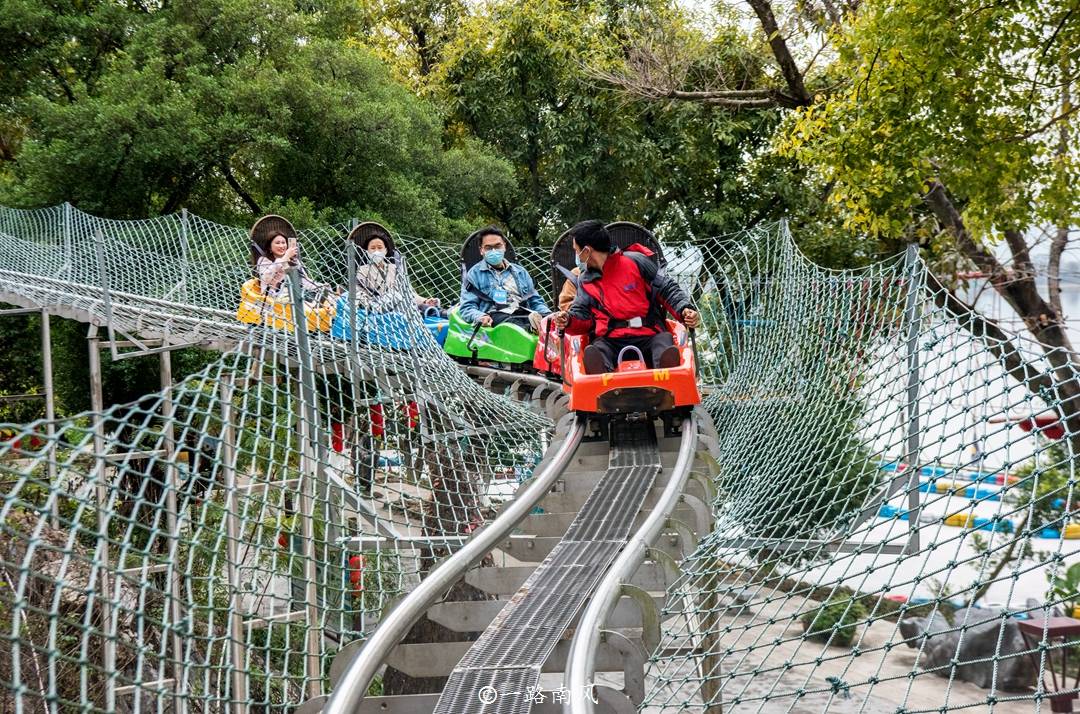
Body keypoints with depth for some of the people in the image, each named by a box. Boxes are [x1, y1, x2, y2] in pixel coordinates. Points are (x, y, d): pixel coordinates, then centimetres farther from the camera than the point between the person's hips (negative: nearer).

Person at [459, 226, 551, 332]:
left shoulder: (520, 272, 31)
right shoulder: (474, 274, 18)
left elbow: (536, 302, 29)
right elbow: (467, 308, 9)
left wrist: (549, 315, 4)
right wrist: (480, 317, -17)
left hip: (524, 314, 4)